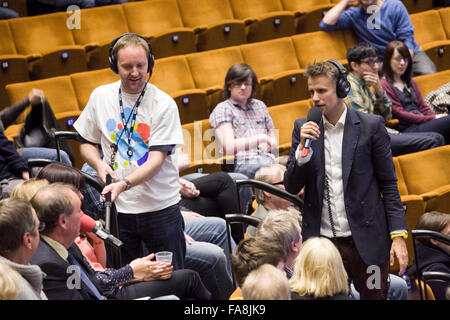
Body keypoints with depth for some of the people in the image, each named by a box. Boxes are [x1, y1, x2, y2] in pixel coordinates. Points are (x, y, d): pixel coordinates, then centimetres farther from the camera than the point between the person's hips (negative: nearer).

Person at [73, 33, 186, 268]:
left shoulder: (164, 104, -9)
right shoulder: (100, 97, 3)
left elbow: (156, 160, -15)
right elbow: (86, 143, 16)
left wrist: (124, 184, -30)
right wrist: (99, 164, -6)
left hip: (161, 207, -2)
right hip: (118, 208, 3)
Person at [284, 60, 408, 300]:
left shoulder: (370, 126, -1)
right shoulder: (303, 128, 6)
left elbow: (388, 184, 2)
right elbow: (291, 188, 4)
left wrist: (398, 235, -6)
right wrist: (303, 147, -12)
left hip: (365, 241, -2)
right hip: (320, 242, 2)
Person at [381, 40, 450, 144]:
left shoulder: (411, 82, 28)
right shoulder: (385, 85, 2)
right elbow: (399, 114, -5)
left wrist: (435, 117, -2)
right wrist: (432, 119, -9)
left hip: (421, 124, 7)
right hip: (407, 129, -7)